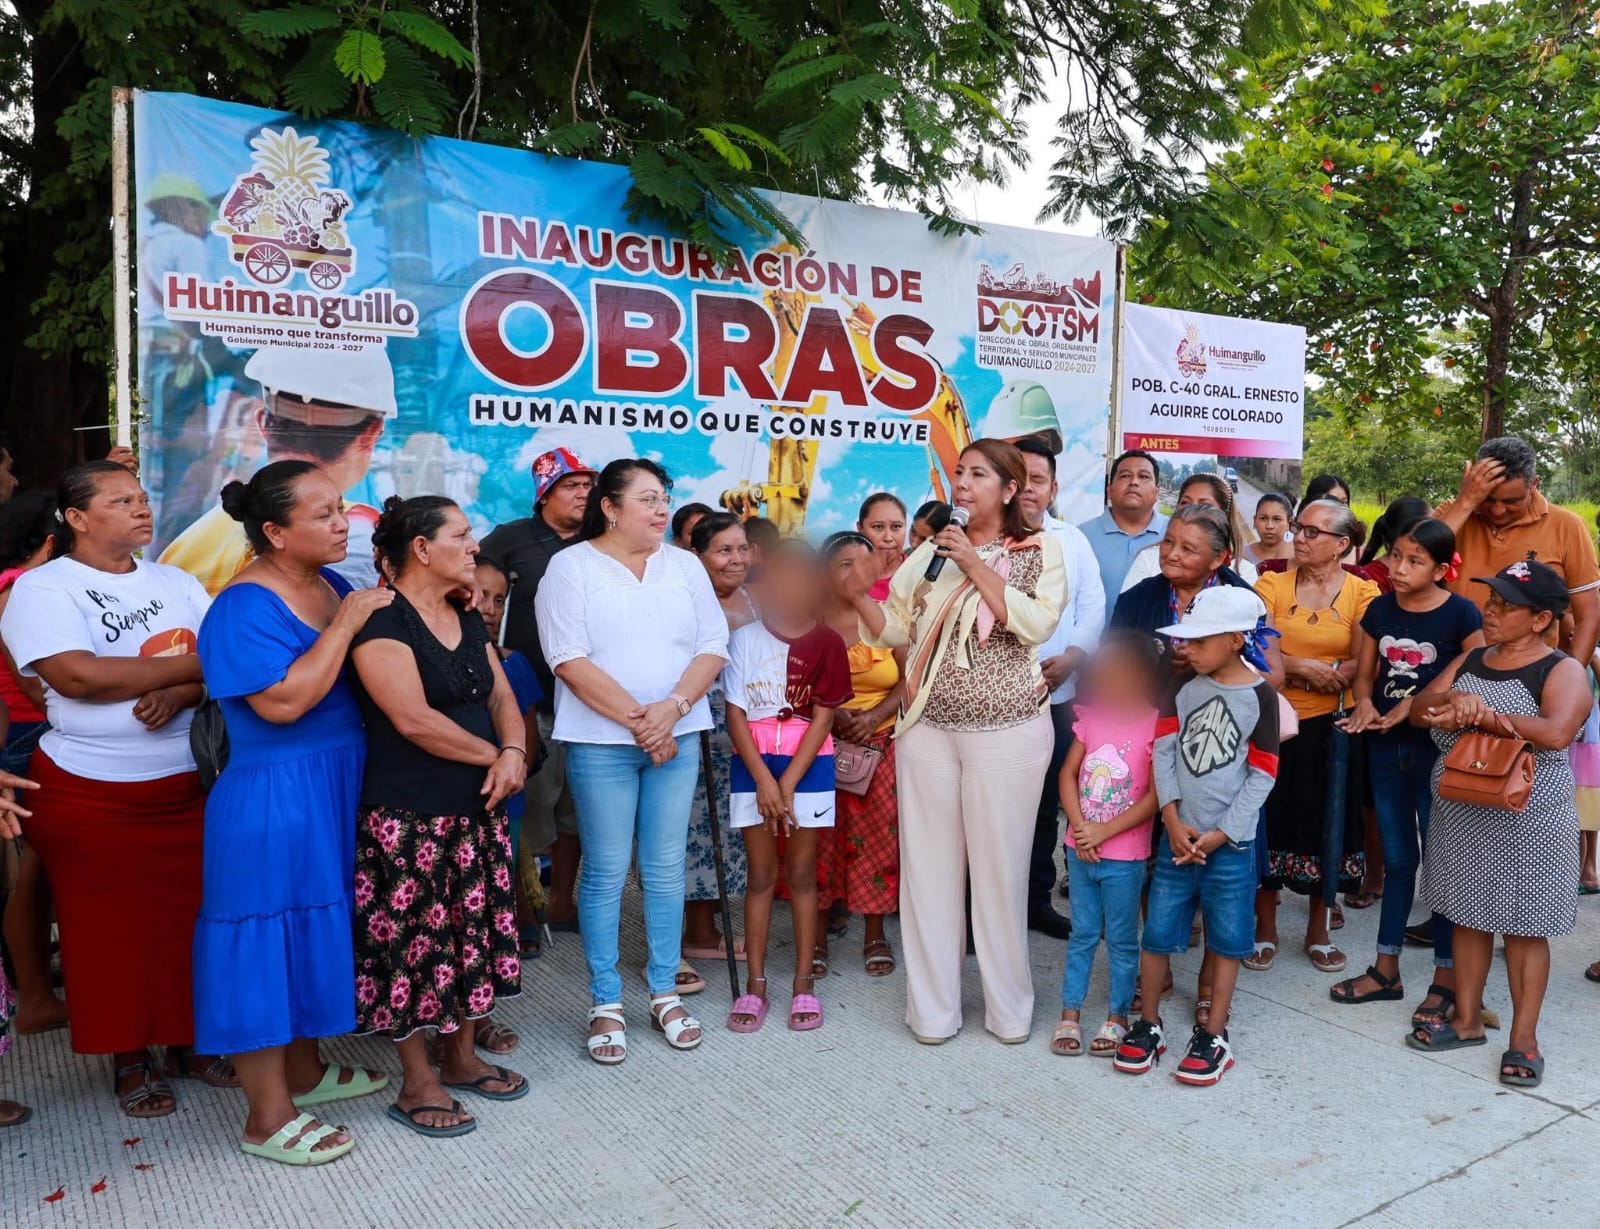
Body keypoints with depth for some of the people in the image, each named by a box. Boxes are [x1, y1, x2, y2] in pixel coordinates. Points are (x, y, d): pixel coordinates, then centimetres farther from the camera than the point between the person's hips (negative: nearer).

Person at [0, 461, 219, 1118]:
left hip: (193, 786, 4)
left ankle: (188, 1038, 27)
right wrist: (195, 663, -14)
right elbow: (79, 675, -21)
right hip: (93, 797, -4)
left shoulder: (176, 582, 9)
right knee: (111, 930, 7)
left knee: (192, 918, 9)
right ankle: (130, 1059, 25)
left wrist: (181, 693, -20)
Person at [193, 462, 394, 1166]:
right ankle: (269, 1118, 17)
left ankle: (305, 1072, 38)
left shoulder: (334, 584, 6)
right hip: (272, 799, -9)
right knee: (269, 941, 2)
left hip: (336, 791, 9)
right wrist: (346, 622, -23)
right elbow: (282, 700, -28)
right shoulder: (245, 606, -18)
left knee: (315, 929, 20)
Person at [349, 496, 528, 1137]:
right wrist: (492, 756, -12)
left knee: (473, 931, 14)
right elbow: (414, 720, -22)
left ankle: (461, 1057, 31)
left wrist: (514, 752, -9)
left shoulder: (468, 622, 12)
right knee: (414, 941, 1)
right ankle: (417, 1084, 17)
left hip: (478, 809, 8)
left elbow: (501, 696, 11)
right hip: (407, 817, -8)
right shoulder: (382, 622, -14)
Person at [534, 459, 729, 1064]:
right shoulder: (571, 566, -2)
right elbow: (570, 660, -11)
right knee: (606, 873, 3)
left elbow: (713, 648, 4)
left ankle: (665, 992, 22)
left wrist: (672, 709, -12)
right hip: (601, 741, -3)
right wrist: (636, 718, -15)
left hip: (676, 737, 3)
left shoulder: (685, 566, 10)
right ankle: (606, 1003, 15)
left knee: (666, 870, 8)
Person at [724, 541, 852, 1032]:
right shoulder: (744, 639, 0)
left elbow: (822, 718, -4)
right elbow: (735, 714, -2)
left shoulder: (827, 643, -2)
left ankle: (804, 983, 16)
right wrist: (764, 780, -11)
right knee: (761, 873, 5)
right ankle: (755, 983, 14)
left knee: (801, 872, 6)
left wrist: (788, 783, -10)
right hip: (753, 764, 1)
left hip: (808, 765, 0)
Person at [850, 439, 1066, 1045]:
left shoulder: (1039, 549, 3)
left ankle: (1009, 1007, 20)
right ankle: (932, 1008, 19)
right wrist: (856, 591, -7)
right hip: (927, 729, 3)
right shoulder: (932, 551, 12)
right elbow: (895, 630, 9)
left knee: (999, 868, 3)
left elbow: (1037, 624, -13)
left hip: (1006, 731, -3)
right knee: (928, 866, 6)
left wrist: (976, 566, -14)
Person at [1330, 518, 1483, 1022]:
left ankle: (1446, 979, 18)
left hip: (1438, 748, -4)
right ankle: (1386, 970, 24)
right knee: (1397, 859, 15)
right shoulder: (1380, 609, 3)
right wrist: (1365, 705, -11)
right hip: (1386, 748, 5)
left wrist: (1418, 703, -20)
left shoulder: (1461, 614, -11)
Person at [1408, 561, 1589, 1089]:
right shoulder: (1469, 660, 8)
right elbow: (1419, 709, 0)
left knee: (1524, 927, 5)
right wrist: (1455, 699, -22)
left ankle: (1524, 1038, 17)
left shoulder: (1562, 671, -10)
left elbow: (1556, 732, -29)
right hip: (1460, 813, 5)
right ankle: (1467, 1020, 26)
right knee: (1469, 917, 14)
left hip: (1526, 821, -5)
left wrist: (1475, 717, -24)